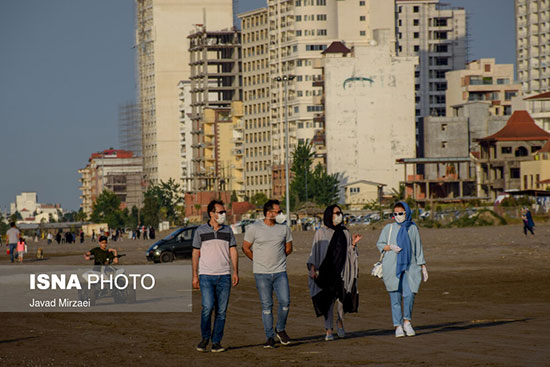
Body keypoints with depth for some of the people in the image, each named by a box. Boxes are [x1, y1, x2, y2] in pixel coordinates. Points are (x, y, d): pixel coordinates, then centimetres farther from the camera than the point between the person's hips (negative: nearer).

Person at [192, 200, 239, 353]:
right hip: (206, 275, -2)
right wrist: (195, 276, 2)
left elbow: (233, 251, 11)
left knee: (221, 310, 0)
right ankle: (205, 338, 5)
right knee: (208, 307, -14)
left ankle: (216, 341, 8)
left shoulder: (228, 230, 10)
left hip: (224, 276, 2)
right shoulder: (200, 231, 3)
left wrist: (235, 272, 2)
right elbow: (196, 253, 6)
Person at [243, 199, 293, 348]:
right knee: (267, 305, -1)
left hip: (280, 272, 2)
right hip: (262, 274, -2)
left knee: (285, 302, -8)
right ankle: (270, 337, 6)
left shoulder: (284, 228, 5)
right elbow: (246, 248, 5)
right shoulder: (254, 228, -4)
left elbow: (288, 248, 17)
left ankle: (281, 330, 15)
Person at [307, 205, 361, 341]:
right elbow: (314, 252, 2)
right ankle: (328, 331, 3)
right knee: (328, 300, -2)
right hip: (326, 271, -2)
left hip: (342, 271, 2)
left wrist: (353, 243, -3)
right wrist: (312, 268, -8)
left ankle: (340, 322, 17)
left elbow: (349, 253, 15)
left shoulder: (344, 232, 12)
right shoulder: (321, 233, 2)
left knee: (341, 298, -11)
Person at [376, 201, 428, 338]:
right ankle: (398, 326, 4)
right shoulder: (389, 228, 6)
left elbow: (418, 248, 14)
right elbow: (379, 244, 12)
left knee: (409, 295, -13)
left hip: (409, 266, 1)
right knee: (395, 297, -2)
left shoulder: (413, 228, 9)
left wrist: (423, 266, 10)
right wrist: (390, 247, -8)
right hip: (392, 267, 0)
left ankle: (407, 322, 6)